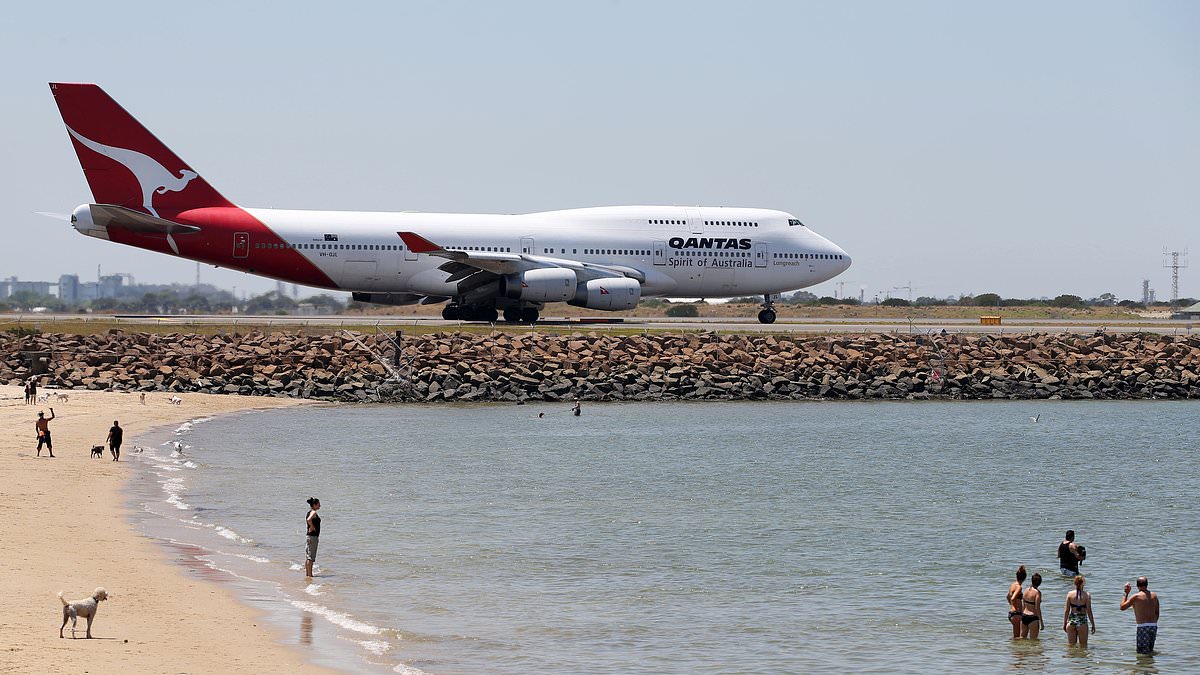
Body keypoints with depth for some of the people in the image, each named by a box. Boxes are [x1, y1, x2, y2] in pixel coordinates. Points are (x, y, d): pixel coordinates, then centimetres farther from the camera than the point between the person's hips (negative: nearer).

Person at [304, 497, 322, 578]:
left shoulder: (309, 512, 14)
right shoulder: (313, 512, -15)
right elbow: (309, 520, -33)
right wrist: (312, 527, -20)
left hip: (308, 535, 10)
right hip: (313, 536, -10)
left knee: (307, 557, 13)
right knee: (311, 557, -7)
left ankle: (307, 574, 18)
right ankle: (310, 574, -5)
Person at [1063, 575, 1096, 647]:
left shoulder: (1070, 594, -1)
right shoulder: (1087, 595, -7)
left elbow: (1066, 610, 2)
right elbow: (1089, 611, -6)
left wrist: (1064, 623, 11)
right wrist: (1093, 624, 1)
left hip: (1071, 621, 2)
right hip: (1082, 621, -2)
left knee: (1071, 645, 12)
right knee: (1083, 646, 7)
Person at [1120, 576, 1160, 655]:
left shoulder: (1136, 597, -8)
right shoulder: (1154, 596, 8)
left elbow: (1122, 607, 2)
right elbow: (1157, 613, 14)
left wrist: (1126, 593, 9)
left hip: (1143, 627, -6)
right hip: (1154, 626, 6)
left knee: (1142, 652, -4)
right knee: (1150, 650, 16)